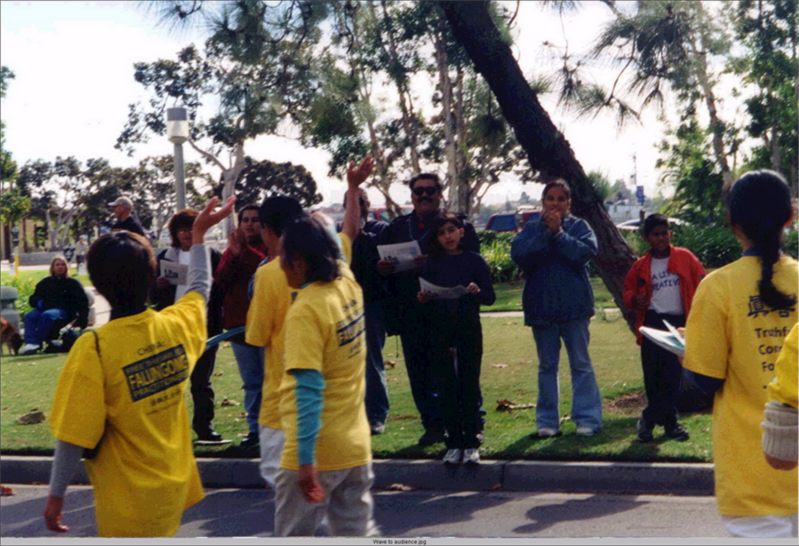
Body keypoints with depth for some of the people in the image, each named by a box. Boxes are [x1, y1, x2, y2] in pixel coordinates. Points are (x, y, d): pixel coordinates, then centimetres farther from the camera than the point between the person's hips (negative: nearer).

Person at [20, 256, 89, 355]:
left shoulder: (72, 283, 12)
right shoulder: (45, 282, 21)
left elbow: (83, 302, 5)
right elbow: (32, 299, 23)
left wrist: (82, 320, -8)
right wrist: (38, 302, -3)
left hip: (64, 311, -4)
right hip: (45, 309, 4)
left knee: (47, 315, -37)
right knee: (29, 316, -28)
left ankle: (37, 342, -40)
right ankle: (30, 342, -44)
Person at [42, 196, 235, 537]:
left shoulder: (93, 348, -20)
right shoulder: (178, 325, -5)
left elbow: (74, 435, -17)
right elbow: (200, 289, 18)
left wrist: (56, 494, -5)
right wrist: (198, 236, 30)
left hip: (128, 501, -5)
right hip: (174, 485, 5)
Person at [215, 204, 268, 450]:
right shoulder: (232, 250, 14)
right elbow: (220, 279, 0)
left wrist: (245, 251, -21)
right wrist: (234, 253, -13)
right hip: (239, 325, 5)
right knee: (251, 383, 9)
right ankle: (254, 429, 15)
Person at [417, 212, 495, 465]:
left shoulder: (474, 261, 0)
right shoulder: (432, 264, 6)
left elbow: (490, 297, -1)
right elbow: (425, 295, 11)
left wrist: (477, 292, -20)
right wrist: (423, 298, -11)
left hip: (469, 330, -2)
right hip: (441, 332, 2)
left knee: (470, 385, 0)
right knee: (448, 387, 5)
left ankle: (471, 444, 7)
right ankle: (454, 442, 12)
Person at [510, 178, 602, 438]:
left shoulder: (579, 226, 3)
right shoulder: (531, 228, 7)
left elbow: (587, 251, -15)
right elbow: (518, 253, -10)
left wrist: (558, 232, -16)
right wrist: (545, 232, -15)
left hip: (574, 306, -2)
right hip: (541, 306, 2)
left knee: (581, 364, 2)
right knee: (547, 366, 9)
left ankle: (588, 419, 5)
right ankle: (547, 421, 14)